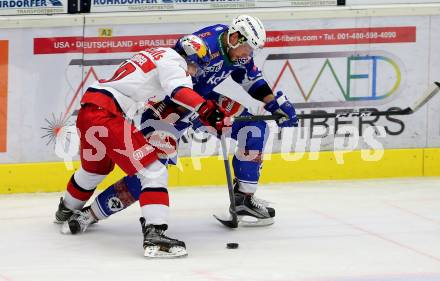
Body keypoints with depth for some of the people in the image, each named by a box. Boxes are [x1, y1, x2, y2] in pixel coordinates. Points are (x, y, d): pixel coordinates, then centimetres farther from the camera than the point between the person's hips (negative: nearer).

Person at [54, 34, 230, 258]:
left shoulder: (157, 55, 24)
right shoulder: (173, 60, -6)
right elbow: (179, 91, -26)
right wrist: (208, 111, -34)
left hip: (88, 109, 10)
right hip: (107, 113, -10)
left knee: (95, 168, 35)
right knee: (153, 172, -13)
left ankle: (66, 211, 60)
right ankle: (154, 235, -26)